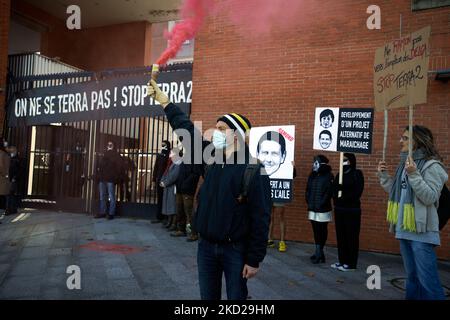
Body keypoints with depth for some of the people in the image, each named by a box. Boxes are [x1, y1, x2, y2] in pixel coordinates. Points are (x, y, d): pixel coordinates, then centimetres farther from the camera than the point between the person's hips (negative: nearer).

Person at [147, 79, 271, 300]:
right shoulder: (210, 157, 2)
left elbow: (260, 218, -16)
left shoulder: (254, 170, -16)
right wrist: (164, 102, 6)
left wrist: (254, 259, -16)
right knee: (208, 296, 18)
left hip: (235, 249, -5)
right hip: (206, 245, 6)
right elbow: (187, 129, 7)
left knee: (237, 296, 8)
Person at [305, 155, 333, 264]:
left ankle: (319, 253, 5)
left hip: (323, 210, -6)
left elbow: (329, 192, -13)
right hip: (312, 209, 6)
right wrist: (309, 202, 5)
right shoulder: (312, 175, 11)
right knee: (316, 230, 10)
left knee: (322, 231, 0)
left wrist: (321, 204, -16)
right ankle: (319, 252, 19)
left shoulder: (328, 176, -7)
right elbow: (308, 189, 15)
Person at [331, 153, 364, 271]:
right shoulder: (339, 174, 15)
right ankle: (342, 261, 19)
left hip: (352, 210, -6)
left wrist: (344, 198, -16)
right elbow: (334, 189, 11)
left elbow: (357, 192, -13)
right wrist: (336, 199, -8)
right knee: (340, 236, 9)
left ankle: (351, 264, 5)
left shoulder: (357, 174, -4)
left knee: (351, 236, -2)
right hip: (339, 209, 6)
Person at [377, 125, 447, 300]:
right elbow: (395, 192, 19)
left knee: (427, 279, -6)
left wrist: (414, 175, -26)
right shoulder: (405, 164, 13)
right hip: (404, 230, 8)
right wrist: (383, 175, 9)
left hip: (421, 232, -8)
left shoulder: (431, 166, -10)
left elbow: (430, 198, -20)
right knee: (412, 277, 18)